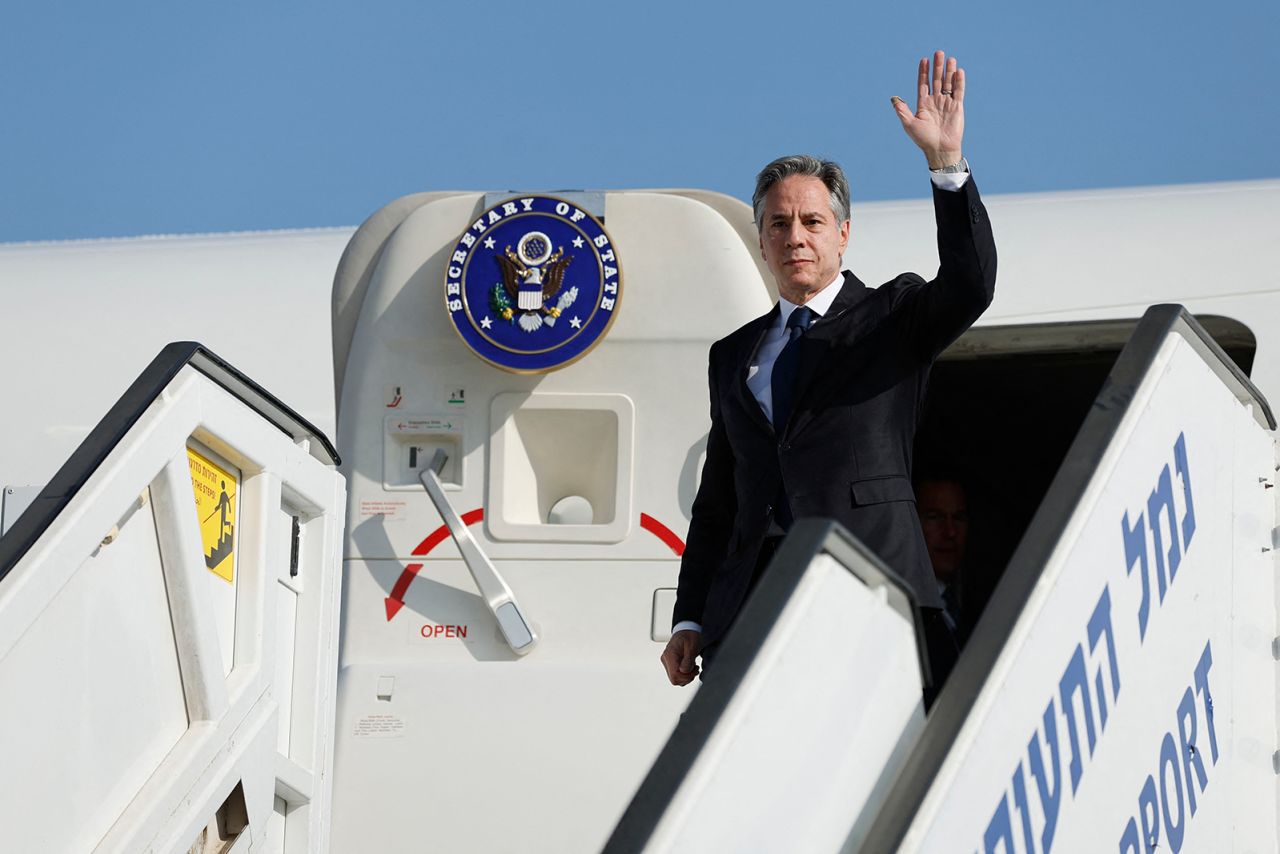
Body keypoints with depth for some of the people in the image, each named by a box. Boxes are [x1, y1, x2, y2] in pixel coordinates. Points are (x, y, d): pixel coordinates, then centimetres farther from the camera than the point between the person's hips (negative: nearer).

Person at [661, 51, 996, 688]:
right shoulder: (733, 356, 24)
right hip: (750, 604, 4)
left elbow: (970, 284, -9)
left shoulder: (891, 318, 13)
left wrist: (946, 163, -20)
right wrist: (690, 620, 15)